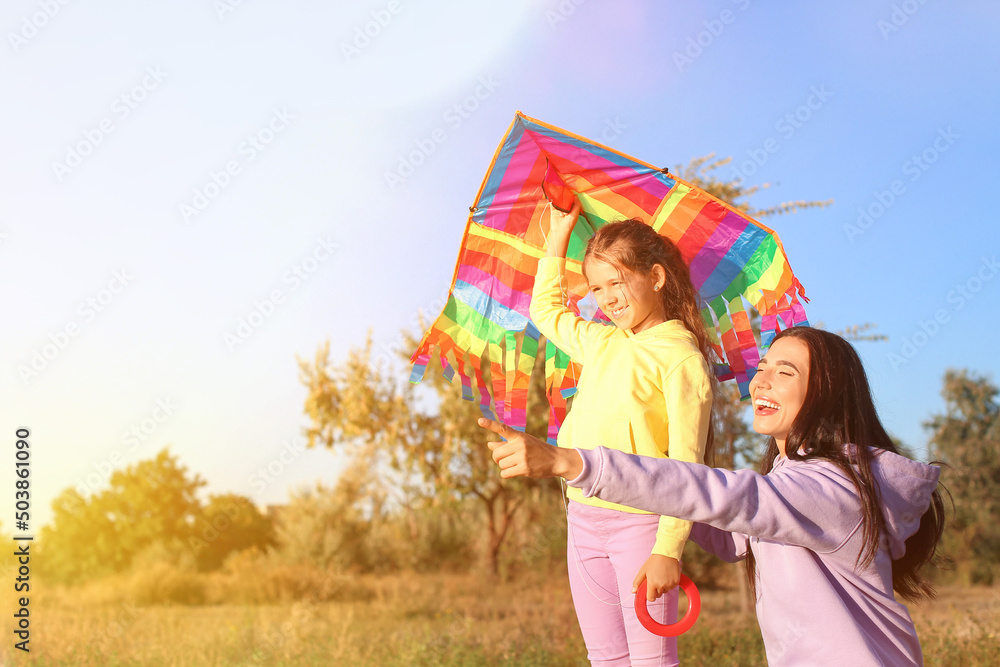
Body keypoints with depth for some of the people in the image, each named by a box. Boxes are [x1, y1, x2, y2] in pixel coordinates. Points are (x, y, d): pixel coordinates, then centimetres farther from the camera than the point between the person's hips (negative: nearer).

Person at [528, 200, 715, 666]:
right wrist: (558, 237, 25)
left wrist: (668, 549, -21)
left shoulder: (681, 357, -12)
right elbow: (546, 311, 29)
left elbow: (686, 464, -15)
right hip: (583, 518, 7)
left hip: (640, 522, -7)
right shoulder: (599, 343, 10)